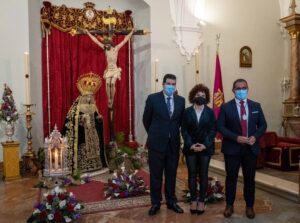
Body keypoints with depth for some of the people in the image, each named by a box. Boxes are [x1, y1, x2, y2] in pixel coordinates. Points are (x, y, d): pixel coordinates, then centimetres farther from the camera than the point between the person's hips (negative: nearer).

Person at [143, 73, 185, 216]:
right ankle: (155, 203, 21)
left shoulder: (181, 100, 3)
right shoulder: (152, 98, -6)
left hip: (174, 143, 3)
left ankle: (171, 202, 27)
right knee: (155, 175, 7)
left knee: (171, 174, 12)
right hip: (157, 143, -3)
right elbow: (146, 120, 4)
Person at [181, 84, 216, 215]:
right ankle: (193, 200, 16)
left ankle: (201, 201, 15)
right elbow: (184, 130, 0)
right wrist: (190, 145, -12)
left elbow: (213, 130, -1)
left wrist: (205, 145, -13)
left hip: (205, 147, 0)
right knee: (192, 174, 5)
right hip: (190, 147, 0)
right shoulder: (187, 112, 3)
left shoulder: (210, 112, 2)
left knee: (203, 174, 5)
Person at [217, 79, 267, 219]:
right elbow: (220, 126, -8)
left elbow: (262, 125, 8)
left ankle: (249, 206, 27)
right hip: (232, 148, -2)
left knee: (249, 179, 11)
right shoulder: (226, 107, -4)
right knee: (231, 178, 8)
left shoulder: (256, 106, 6)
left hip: (251, 148, 2)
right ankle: (229, 205, 23)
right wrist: (236, 137, -19)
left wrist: (255, 137, -11)